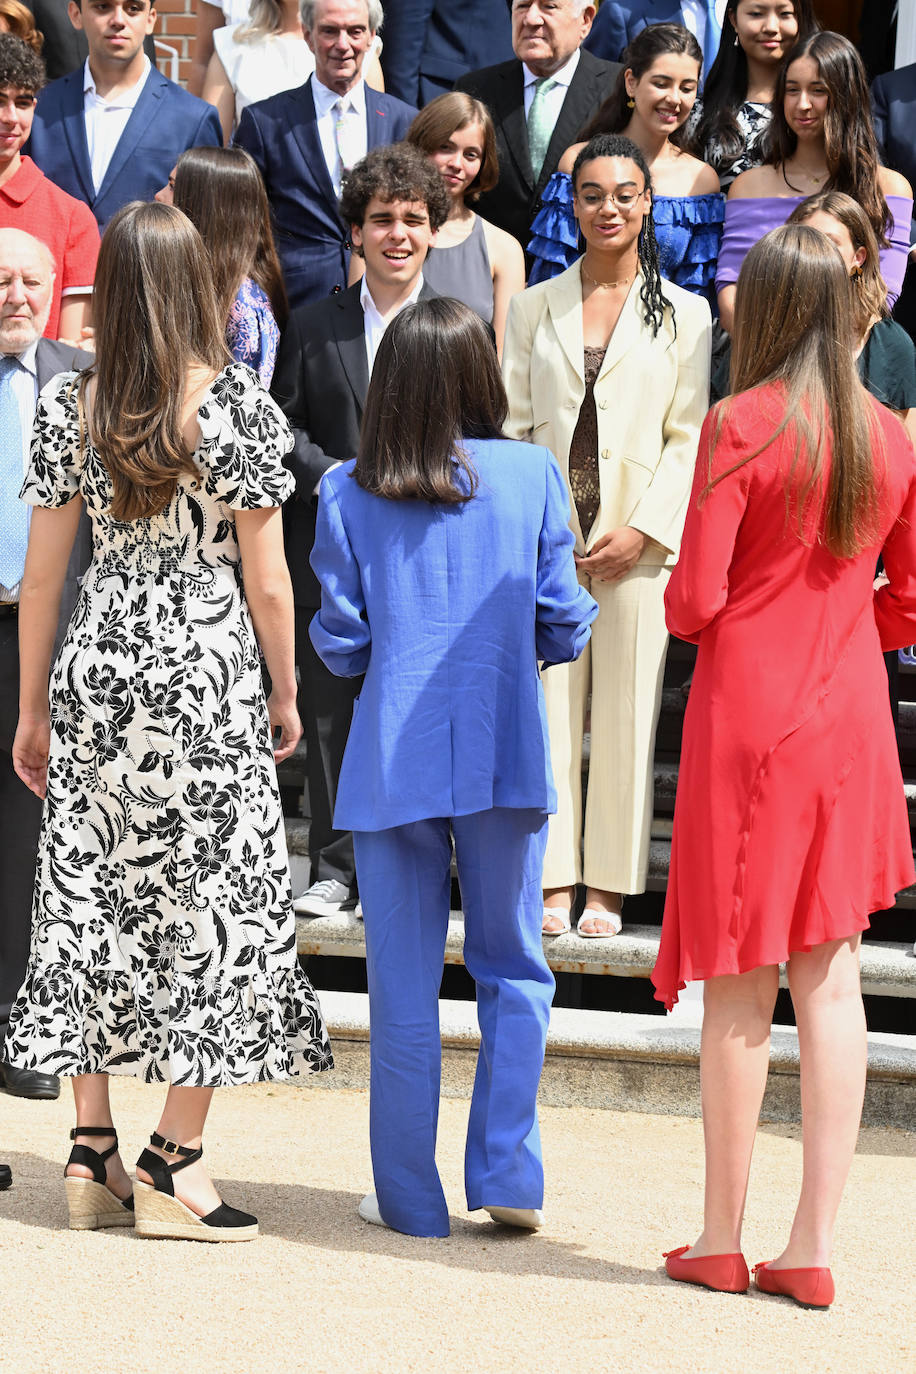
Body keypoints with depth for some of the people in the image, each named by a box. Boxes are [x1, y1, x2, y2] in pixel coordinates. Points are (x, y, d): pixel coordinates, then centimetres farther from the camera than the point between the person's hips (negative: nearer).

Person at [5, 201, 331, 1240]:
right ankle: (175, 1161, 3)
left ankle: (91, 1154, 14)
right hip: (209, 680, -4)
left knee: (90, 900, 11)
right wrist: (286, 694, 8)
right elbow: (265, 581, -7)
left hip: (94, 676, 4)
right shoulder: (240, 407, -9)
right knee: (211, 906, 3)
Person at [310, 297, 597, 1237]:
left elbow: (340, 644, 0)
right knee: (512, 968, 13)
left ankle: (410, 1197, 11)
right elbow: (564, 627, 0)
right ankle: (506, 1173, 5)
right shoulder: (531, 474, -1)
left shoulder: (347, 493, -1)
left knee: (404, 983, 7)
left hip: (392, 760, 0)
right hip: (505, 756, 0)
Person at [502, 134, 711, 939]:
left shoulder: (684, 314, 6)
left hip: (638, 545, -1)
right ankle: (552, 882, 5)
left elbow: (689, 439, 1)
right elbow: (513, 425, 9)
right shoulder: (535, 308, 11)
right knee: (547, 711, -1)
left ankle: (608, 888, 7)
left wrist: (642, 531, -10)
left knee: (626, 714, 0)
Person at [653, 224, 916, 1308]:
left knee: (739, 988, 4)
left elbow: (694, 602, -13)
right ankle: (812, 1246, 5)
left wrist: (684, 603, 9)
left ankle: (721, 1240, 12)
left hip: (745, 716, -4)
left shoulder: (739, 426, -11)